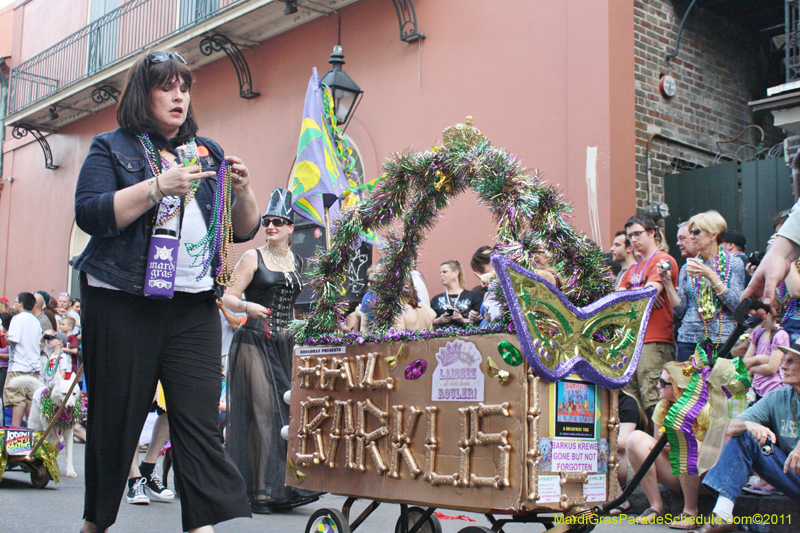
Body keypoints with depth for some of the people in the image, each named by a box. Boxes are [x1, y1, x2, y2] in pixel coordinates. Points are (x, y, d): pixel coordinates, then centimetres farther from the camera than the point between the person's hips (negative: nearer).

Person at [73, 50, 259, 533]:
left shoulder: (208, 152, 16)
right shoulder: (112, 149, 7)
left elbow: (245, 230, 15)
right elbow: (90, 212, -11)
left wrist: (242, 190, -5)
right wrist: (160, 186, -18)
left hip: (194, 307, 3)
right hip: (122, 305, -2)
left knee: (201, 421, -7)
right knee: (115, 421, 6)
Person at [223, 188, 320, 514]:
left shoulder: (300, 263, 14)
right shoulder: (253, 258, 1)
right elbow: (229, 297, -5)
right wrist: (248, 306, -24)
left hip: (287, 345, 5)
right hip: (255, 341, -4)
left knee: (288, 411, 1)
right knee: (261, 411, -9)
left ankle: (284, 488, 9)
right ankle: (258, 491, -5)